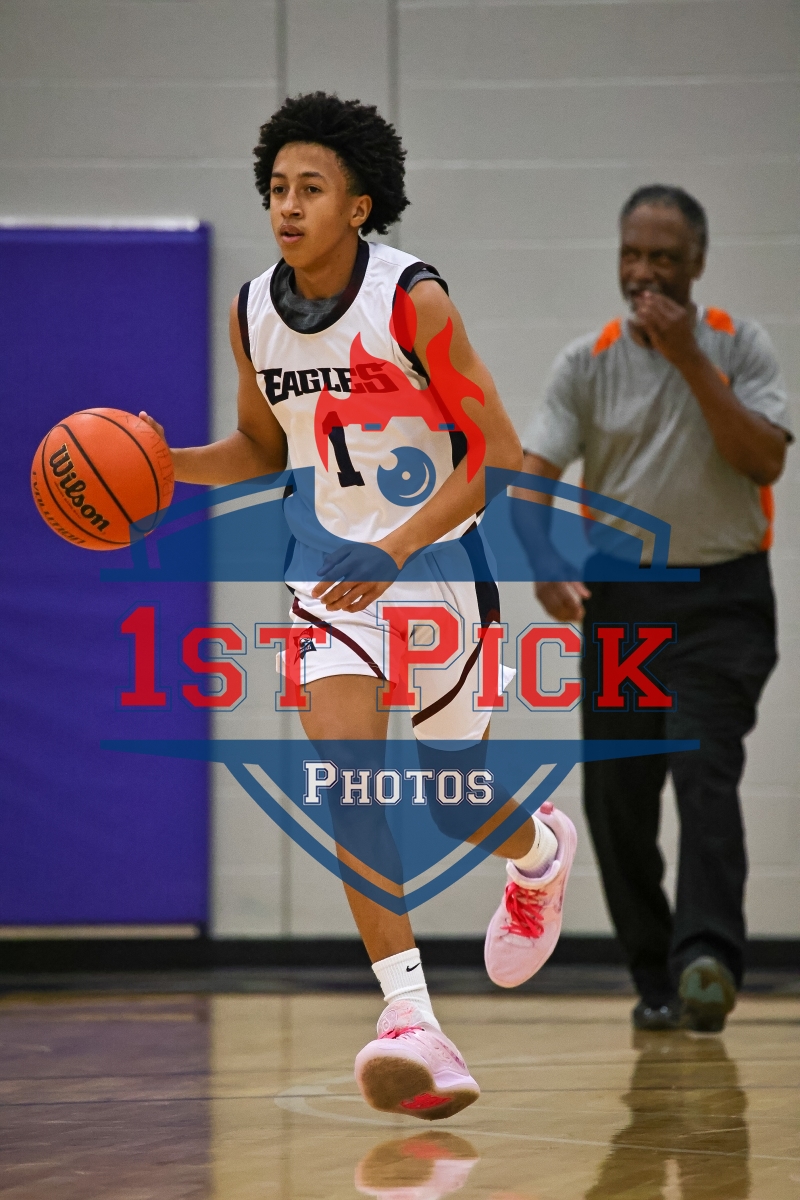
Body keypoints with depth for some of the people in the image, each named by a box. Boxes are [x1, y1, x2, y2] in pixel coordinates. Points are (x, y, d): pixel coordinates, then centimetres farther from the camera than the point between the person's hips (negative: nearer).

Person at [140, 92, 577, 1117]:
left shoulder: (413, 300, -18)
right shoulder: (254, 314, -1)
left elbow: (498, 453, -17)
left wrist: (395, 549, -27)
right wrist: (166, 465, -3)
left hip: (436, 565, -3)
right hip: (328, 574, 4)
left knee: (454, 801, 10)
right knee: (347, 777, -18)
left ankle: (541, 855, 48)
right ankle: (408, 1016, -20)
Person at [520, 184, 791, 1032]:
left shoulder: (738, 348, -1)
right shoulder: (587, 364, 2)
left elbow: (765, 460, -13)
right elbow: (534, 475, -5)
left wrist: (690, 359, -18)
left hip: (721, 601, -3)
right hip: (622, 601, 3)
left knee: (705, 772, -19)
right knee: (616, 799, 3)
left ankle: (708, 959, -30)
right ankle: (655, 979, 15)